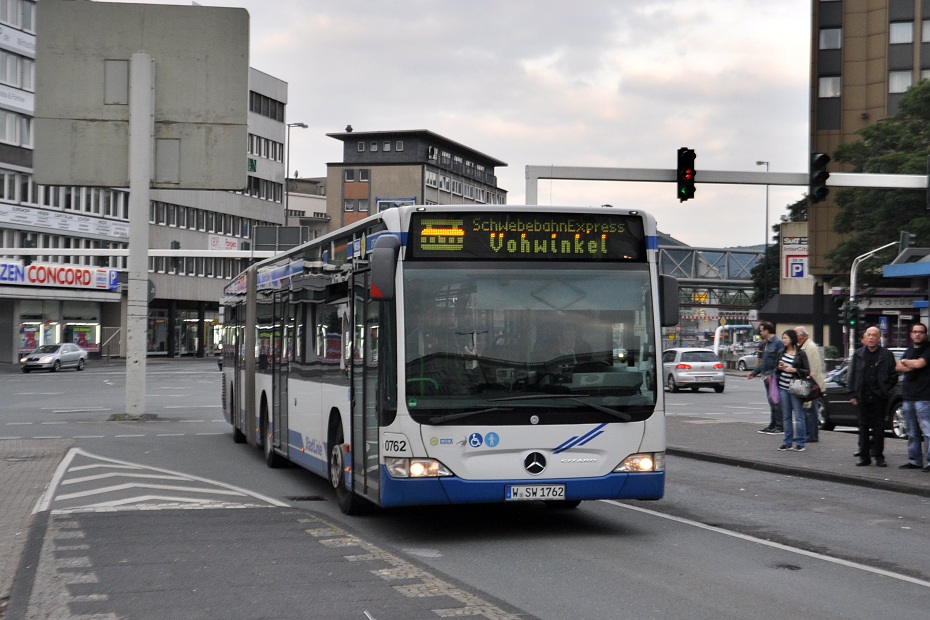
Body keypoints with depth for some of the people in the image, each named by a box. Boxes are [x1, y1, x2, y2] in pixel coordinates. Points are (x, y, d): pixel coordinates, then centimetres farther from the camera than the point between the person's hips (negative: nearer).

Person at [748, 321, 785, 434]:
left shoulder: (778, 343, -11)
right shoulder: (766, 343, 19)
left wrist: (773, 375, -24)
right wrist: (754, 373, 25)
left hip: (774, 378, -10)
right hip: (767, 378, 10)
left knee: (776, 402, -8)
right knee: (771, 402, 12)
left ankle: (780, 427, -5)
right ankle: (772, 425, 17)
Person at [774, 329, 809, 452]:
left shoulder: (800, 354, -5)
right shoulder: (782, 353, 12)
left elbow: (807, 371, -5)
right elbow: (777, 369, 21)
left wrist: (795, 370, -18)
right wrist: (779, 368, -1)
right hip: (783, 387, 6)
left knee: (798, 416, -3)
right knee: (786, 416, 9)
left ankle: (800, 443, 1)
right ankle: (787, 442, 14)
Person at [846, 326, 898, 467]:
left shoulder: (886, 355, 1)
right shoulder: (858, 354, 7)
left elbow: (893, 375, 5)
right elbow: (851, 375, 9)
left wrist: (885, 390, -3)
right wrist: (853, 394, 3)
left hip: (879, 397, -2)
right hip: (863, 396, 2)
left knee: (879, 427, 2)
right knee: (864, 426, 6)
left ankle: (878, 456, 8)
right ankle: (864, 456, 11)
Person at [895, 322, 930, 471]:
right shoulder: (909, 350, 19)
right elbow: (898, 367, 10)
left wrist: (905, 362, 0)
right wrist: (911, 366, -8)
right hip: (908, 397, 8)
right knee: (912, 432, 10)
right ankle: (914, 460, 16)